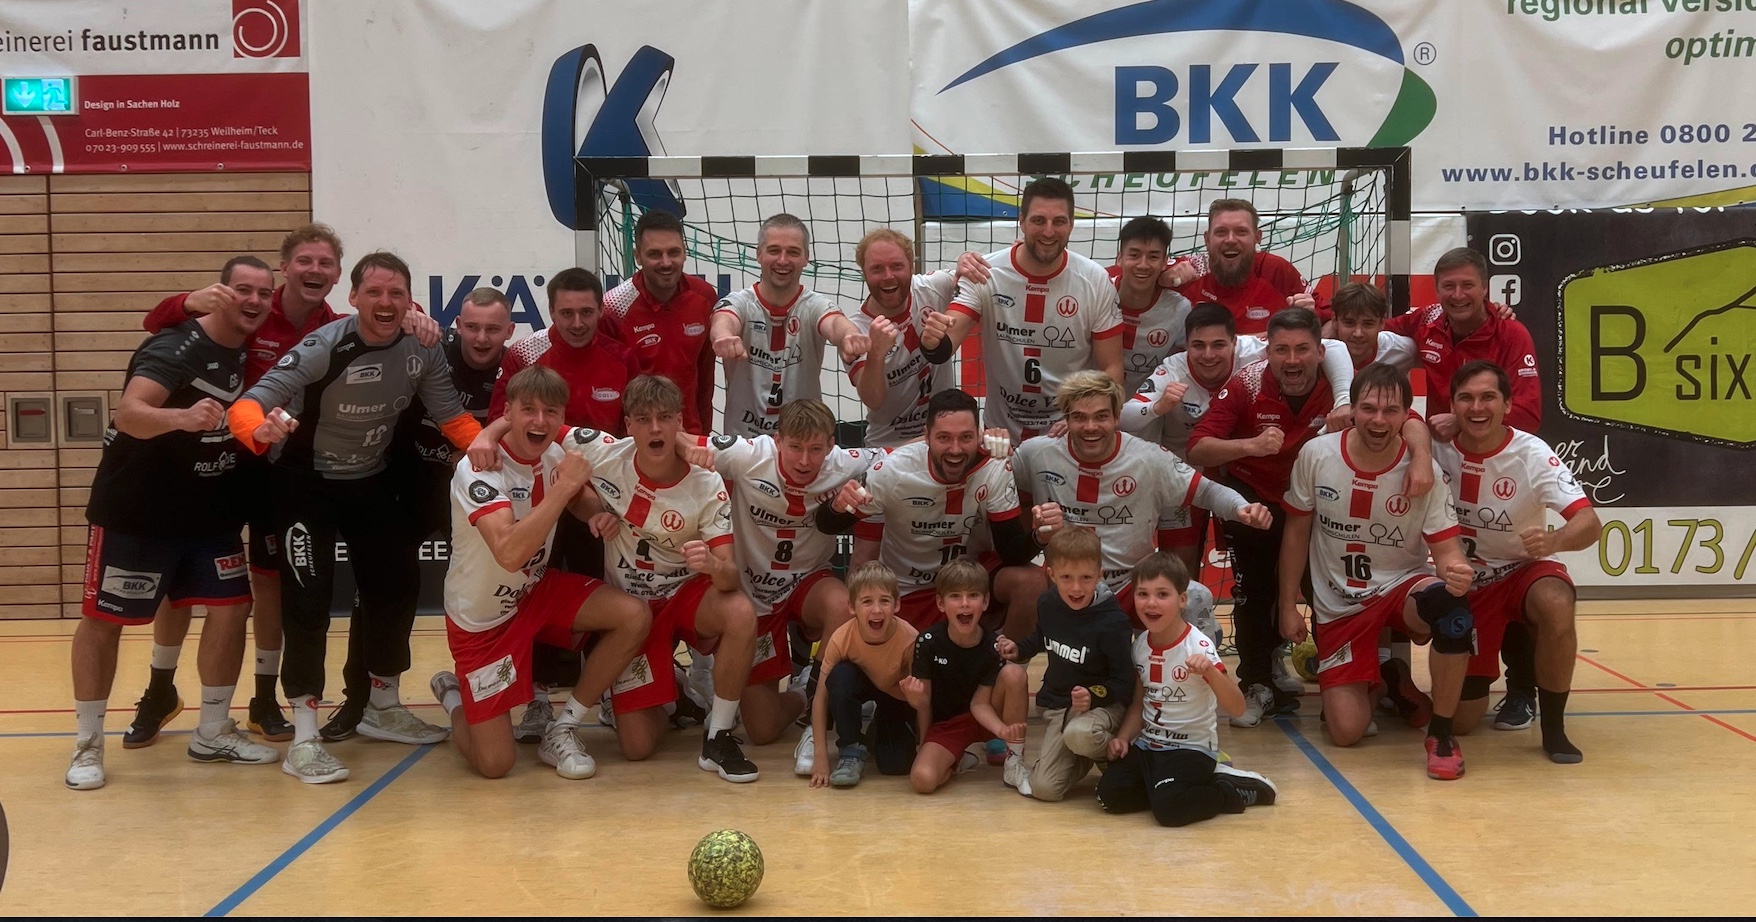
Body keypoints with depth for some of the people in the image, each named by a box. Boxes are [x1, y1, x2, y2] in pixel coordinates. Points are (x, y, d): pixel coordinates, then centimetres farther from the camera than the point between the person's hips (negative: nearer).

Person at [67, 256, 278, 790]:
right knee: (104, 619, 2)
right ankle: (87, 745, 15)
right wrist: (182, 417, -56)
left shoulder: (250, 353, 0)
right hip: (135, 511, -7)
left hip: (211, 513, 7)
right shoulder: (176, 347, -22)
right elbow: (129, 414, -38)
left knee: (231, 607, 3)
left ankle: (213, 734, 17)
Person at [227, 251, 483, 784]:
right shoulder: (323, 349, -27)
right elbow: (248, 405, -31)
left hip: (371, 481, 6)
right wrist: (262, 430, -54)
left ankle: (381, 706, 31)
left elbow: (451, 415, -9)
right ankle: (304, 737, -6)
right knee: (308, 598, -13)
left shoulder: (423, 350, -13)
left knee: (398, 584, 10)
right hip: (306, 482, -5)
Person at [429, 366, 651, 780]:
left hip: (537, 591, 6)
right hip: (482, 618, -6)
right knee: (495, 764, -8)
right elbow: (510, 553, -40)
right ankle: (453, 696, 27)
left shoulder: (555, 456, -6)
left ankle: (562, 729, -1)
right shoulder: (478, 470, -26)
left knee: (635, 617, -18)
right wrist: (563, 486, -37)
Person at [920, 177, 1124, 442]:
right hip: (1001, 433, 1)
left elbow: (1111, 369, -2)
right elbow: (946, 347, -16)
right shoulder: (986, 274, -9)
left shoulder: (1096, 281, -7)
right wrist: (933, 342, -39)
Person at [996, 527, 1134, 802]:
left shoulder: (1111, 621, -21)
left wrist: (1094, 695, -32)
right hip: (1059, 707, 5)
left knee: (1078, 734, -41)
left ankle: (1116, 753, -8)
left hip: (1102, 704, -5)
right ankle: (1084, 758, 22)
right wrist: (1018, 650, 5)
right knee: (1044, 789, -7)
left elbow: (1125, 681, -16)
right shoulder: (1048, 604, -2)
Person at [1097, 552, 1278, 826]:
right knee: (1109, 795, -15)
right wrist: (1123, 738, -3)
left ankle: (1236, 791, -1)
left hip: (1192, 748, -5)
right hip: (1147, 745, 5)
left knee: (1168, 807, -28)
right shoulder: (1140, 644, 1)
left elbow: (1237, 706, -26)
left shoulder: (1198, 647, -17)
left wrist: (1209, 671, -42)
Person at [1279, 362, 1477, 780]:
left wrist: (1457, 571, -37)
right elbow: (1297, 531, 1)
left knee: (1453, 608, -38)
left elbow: (1446, 549, -12)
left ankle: (1441, 733, -16)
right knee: (1346, 731, -9)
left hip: (1403, 587, -1)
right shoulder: (1316, 455, -12)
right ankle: (1374, 682, 30)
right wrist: (1288, 605, 3)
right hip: (1339, 605, 1)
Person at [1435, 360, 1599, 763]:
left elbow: (1590, 524, -30)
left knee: (1557, 607, -39)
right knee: (1462, 719, -1)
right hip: (1465, 583, 2)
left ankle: (1553, 727, -16)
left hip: (1525, 569, -1)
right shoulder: (1437, 450, -14)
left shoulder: (1532, 454, -19)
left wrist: (1554, 540, -50)